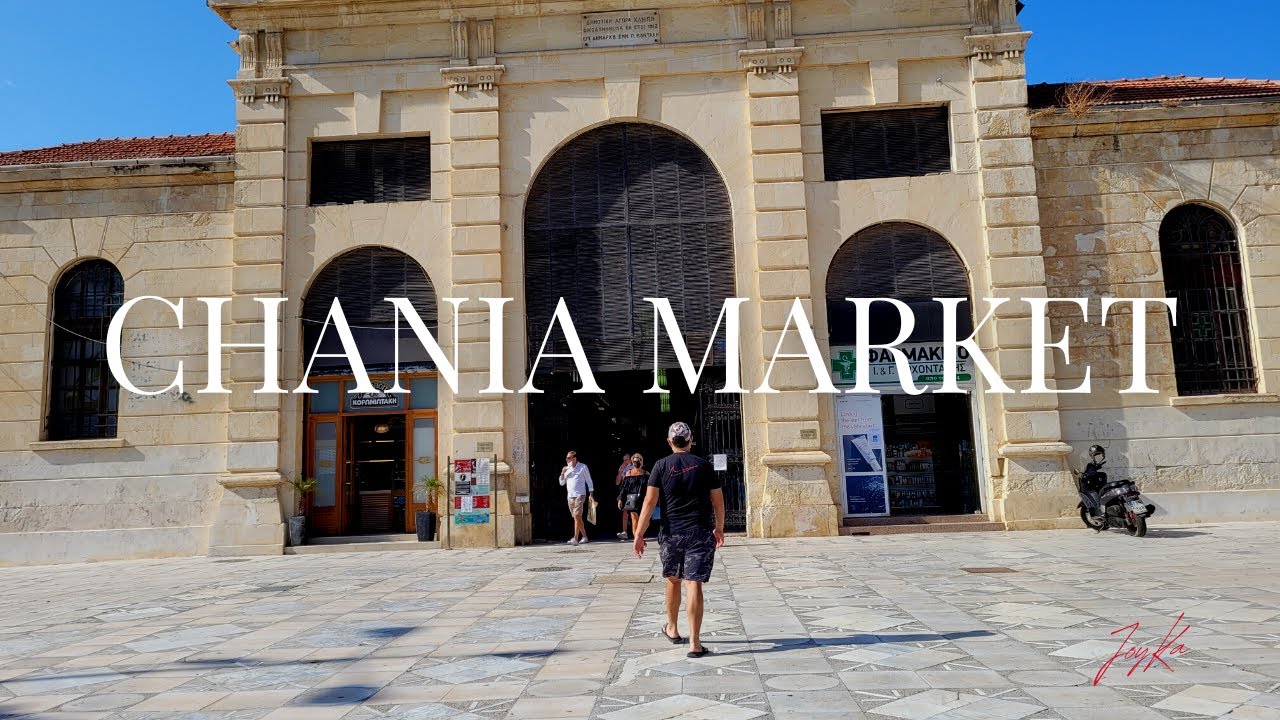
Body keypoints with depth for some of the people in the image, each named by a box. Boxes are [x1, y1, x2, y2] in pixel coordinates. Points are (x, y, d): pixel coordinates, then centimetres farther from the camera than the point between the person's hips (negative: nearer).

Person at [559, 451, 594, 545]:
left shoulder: (583, 467, -1)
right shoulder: (567, 469, 13)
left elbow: (589, 481, 2)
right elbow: (562, 483, 14)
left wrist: (591, 494, -4)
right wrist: (562, 473, -4)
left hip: (580, 495, -6)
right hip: (570, 496, 6)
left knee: (577, 516, -15)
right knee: (577, 518, 10)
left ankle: (575, 539, -19)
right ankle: (584, 536, 20)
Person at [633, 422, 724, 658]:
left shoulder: (662, 466, 0)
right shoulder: (703, 465, 2)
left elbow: (650, 501, -7)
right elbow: (718, 501, 6)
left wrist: (639, 534, -5)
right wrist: (719, 528, 20)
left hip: (671, 533, 1)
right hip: (700, 533, -1)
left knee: (673, 580, 19)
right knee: (694, 584, -3)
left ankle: (672, 629, 37)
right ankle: (694, 642, -6)